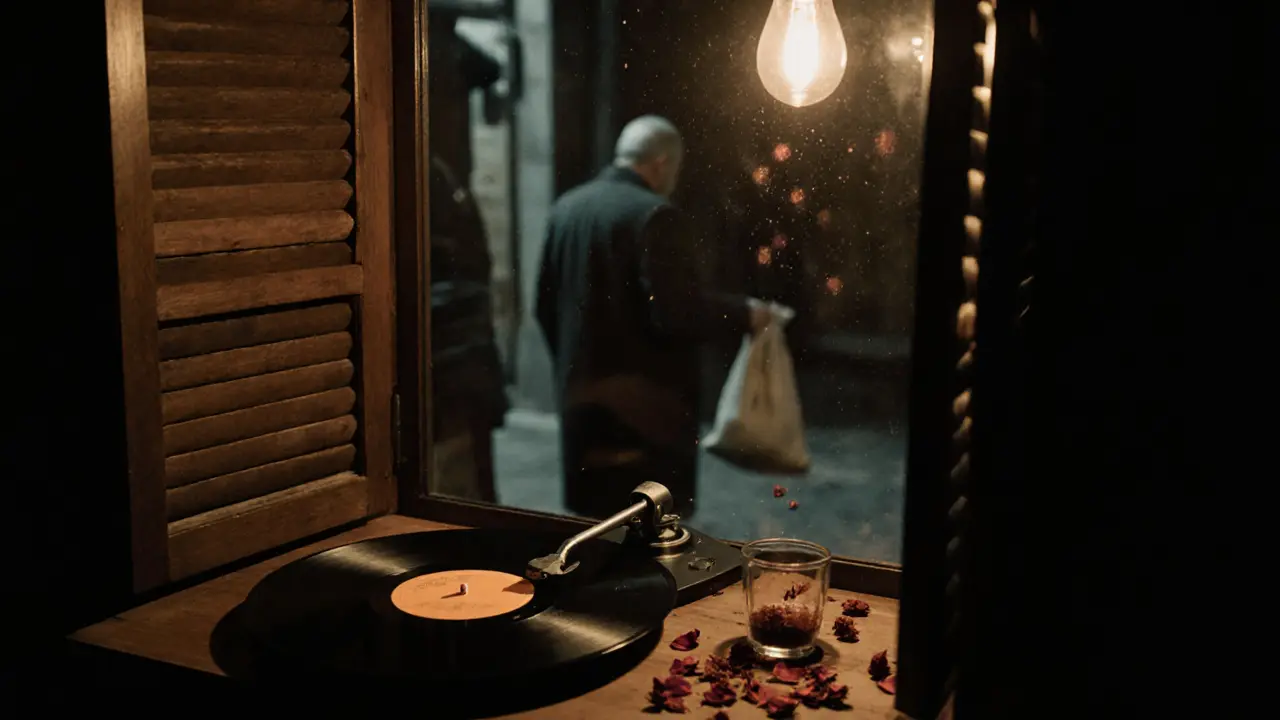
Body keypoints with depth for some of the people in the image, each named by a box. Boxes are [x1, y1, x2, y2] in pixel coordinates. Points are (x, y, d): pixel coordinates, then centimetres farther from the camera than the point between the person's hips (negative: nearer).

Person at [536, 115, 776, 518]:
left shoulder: (566, 208, 9)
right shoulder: (653, 214, -15)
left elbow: (546, 306, 14)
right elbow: (674, 313, -22)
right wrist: (744, 314, -8)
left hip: (581, 400, 8)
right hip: (643, 406, -8)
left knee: (596, 519, 16)